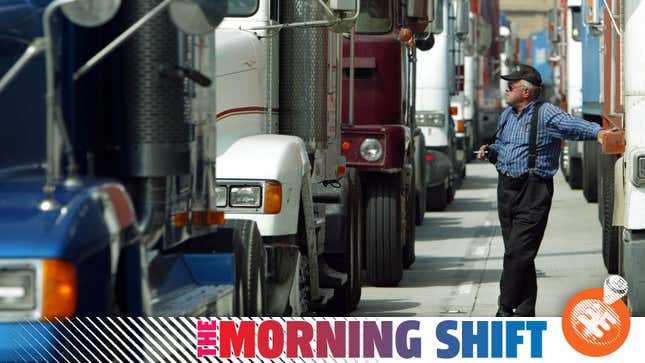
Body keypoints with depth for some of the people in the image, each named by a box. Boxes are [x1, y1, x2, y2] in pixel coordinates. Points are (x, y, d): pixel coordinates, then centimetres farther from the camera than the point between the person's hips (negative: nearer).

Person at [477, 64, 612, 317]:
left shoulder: (545, 114, -9)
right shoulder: (506, 115, 16)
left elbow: (572, 125, -26)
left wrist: (597, 132, -44)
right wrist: (490, 152, 6)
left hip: (533, 193, -7)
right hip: (506, 189, 7)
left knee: (518, 253, -9)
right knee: (518, 254, 11)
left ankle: (506, 309, 1)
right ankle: (525, 311, 18)